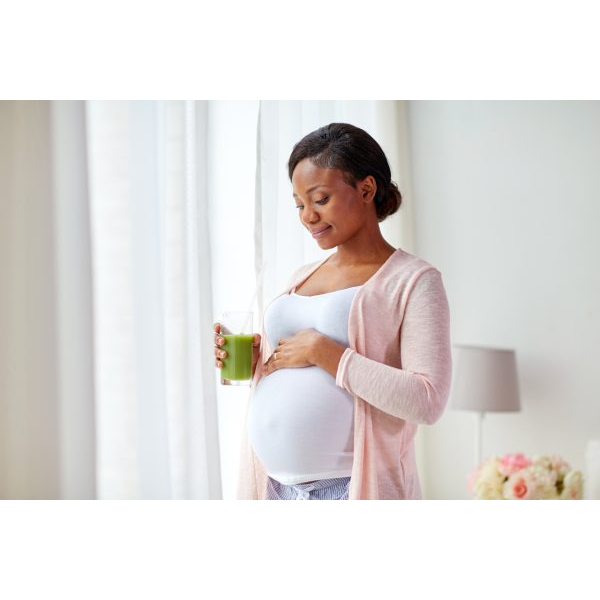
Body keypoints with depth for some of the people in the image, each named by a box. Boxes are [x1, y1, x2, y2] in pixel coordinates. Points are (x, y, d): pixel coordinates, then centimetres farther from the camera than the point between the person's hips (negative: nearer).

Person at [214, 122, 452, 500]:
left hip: (354, 489, -5)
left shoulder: (413, 280, -6)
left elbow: (428, 402, -17)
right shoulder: (301, 278, 14)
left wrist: (322, 351, -17)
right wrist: (251, 362, 2)